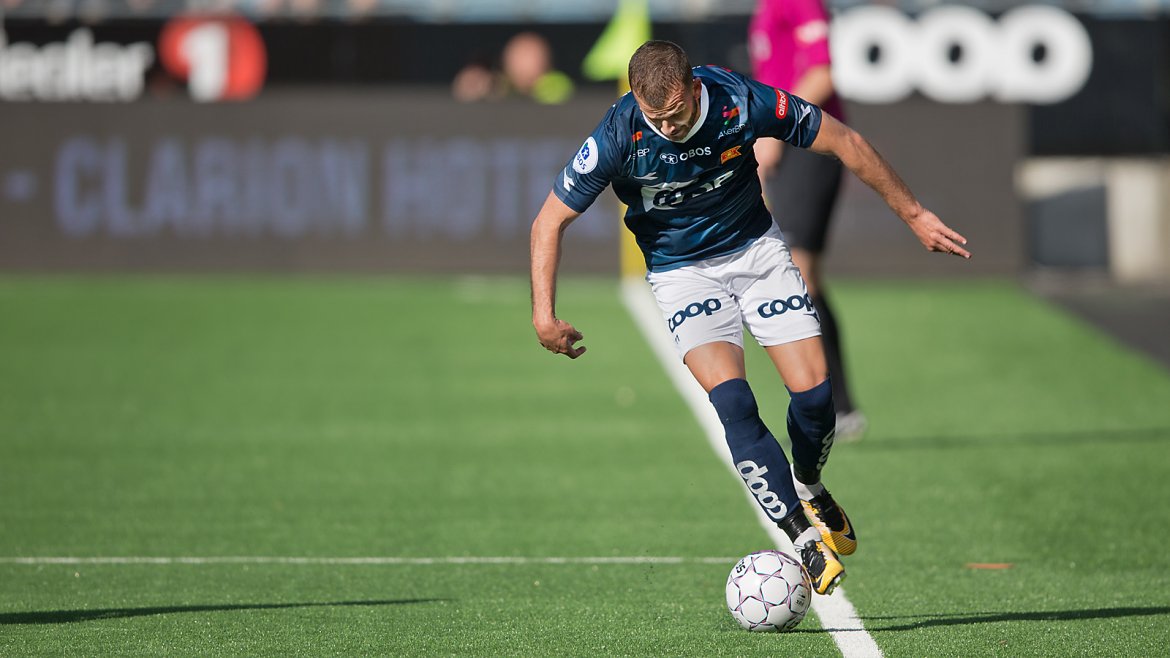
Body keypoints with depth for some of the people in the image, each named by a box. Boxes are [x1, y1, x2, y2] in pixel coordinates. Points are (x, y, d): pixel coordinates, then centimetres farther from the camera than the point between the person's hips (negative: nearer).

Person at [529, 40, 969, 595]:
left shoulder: (742, 102, -25)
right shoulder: (617, 137, -26)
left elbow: (845, 142, -10)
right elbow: (550, 221, -14)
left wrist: (913, 215, -4)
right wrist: (544, 313, -22)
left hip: (755, 247, 1)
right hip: (681, 272, -1)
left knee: (814, 393, -9)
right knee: (731, 400, -22)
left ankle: (808, 488, 24)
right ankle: (804, 538, -16)